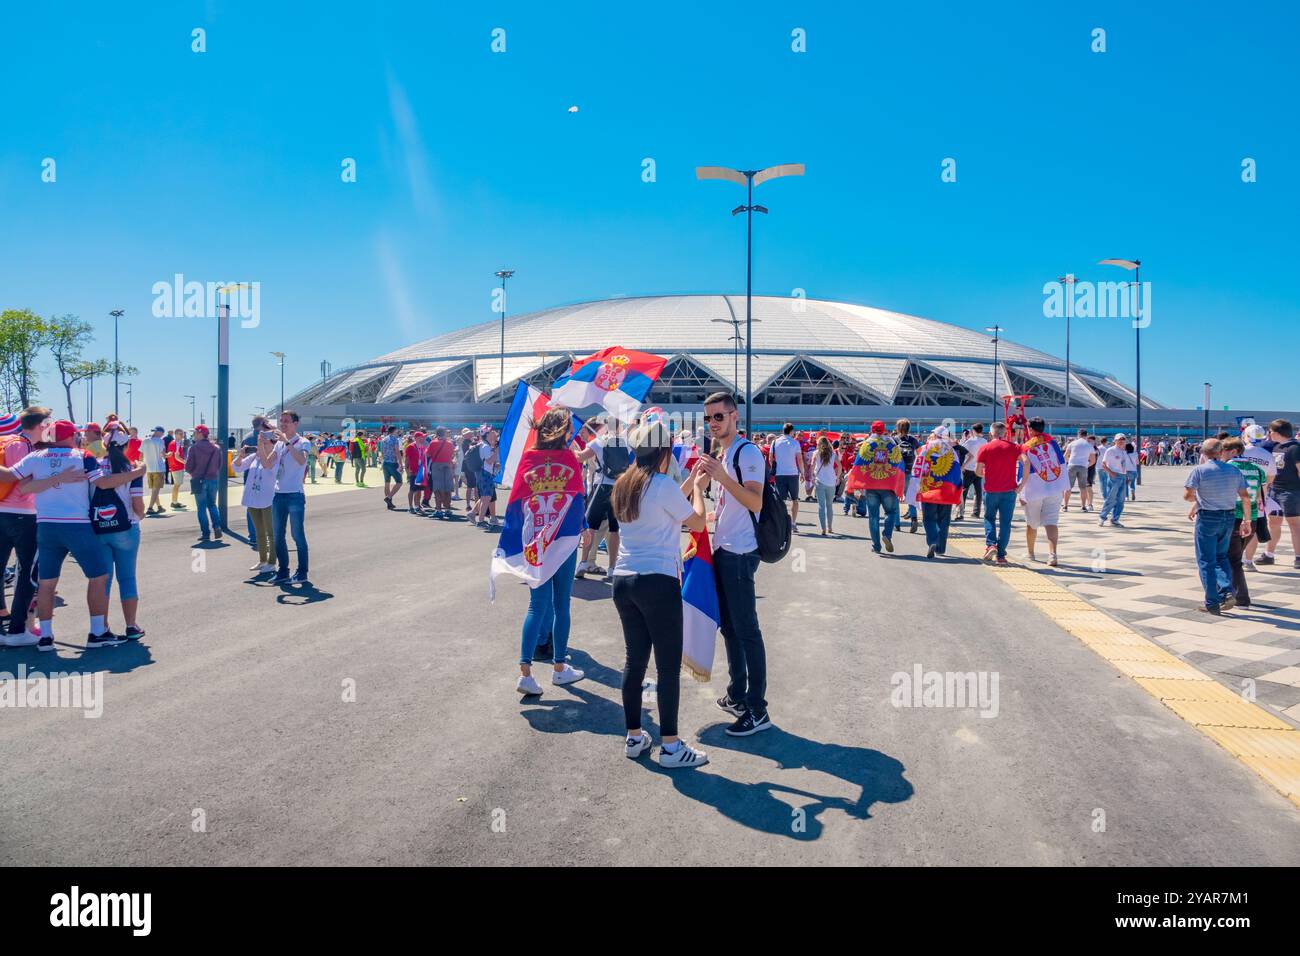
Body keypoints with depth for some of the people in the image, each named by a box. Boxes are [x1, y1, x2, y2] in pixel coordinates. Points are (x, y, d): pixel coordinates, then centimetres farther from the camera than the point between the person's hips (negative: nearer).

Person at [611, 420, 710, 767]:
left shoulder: (623, 486, 9)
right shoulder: (663, 485, -12)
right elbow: (697, 522, -1)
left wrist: (687, 486, 24)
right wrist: (698, 489, 14)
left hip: (624, 580, 8)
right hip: (658, 582, -7)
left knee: (634, 659, 14)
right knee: (668, 664, 0)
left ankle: (634, 737, 22)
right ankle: (670, 746, 5)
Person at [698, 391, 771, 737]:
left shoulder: (747, 452, -12)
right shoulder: (722, 454, 16)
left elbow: (756, 503, -24)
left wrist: (721, 476, -30)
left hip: (739, 553, -10)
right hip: (722, 550, 10)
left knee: (746, 630, -7)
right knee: (729, 627, 15)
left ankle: (757, 710, -2)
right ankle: (737, 696, 27)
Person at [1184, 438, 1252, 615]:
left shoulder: (1199, 470, -10)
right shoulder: (1234, 471, 5)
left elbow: (1187, 495, -15)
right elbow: (1246, 497, 3)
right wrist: (1246, 522, 9)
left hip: (1207, 518, -5)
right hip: (1229, 517, 5)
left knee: (1206, 561, 4)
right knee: (1221, 557, 20)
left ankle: (1212, 603, 4)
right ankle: (1227, 592, 3)